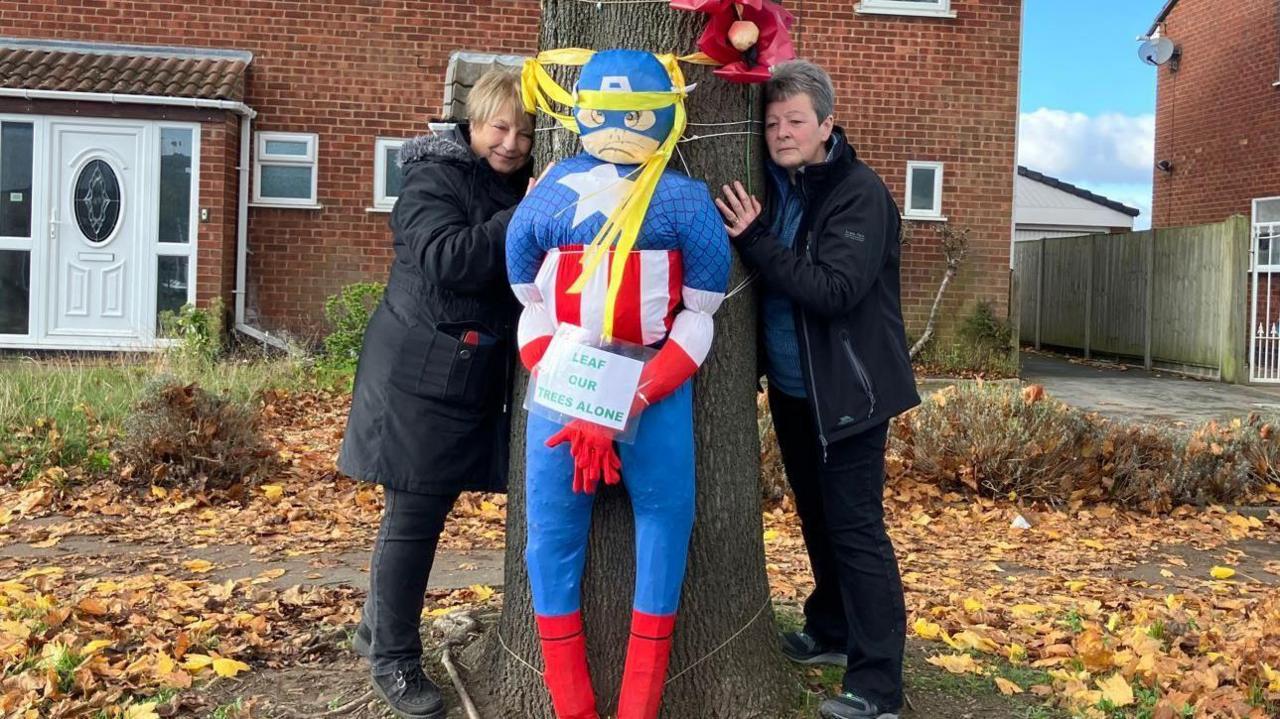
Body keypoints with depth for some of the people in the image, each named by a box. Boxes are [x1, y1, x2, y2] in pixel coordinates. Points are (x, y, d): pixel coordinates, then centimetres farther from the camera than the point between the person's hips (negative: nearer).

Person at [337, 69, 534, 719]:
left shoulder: (519, 189, 13)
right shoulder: (434, 179, -9)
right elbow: (448, 259, -24)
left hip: (476, 378, 7)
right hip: (422, 376, -7)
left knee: (422, 511, 15)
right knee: (414, 516, 0)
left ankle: (377, 628, 33)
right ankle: (394, 660, 14)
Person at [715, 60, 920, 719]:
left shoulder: (860, 193, -15)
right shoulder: (775, 189, 6)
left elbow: (835, 291, -25)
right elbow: (768, 280, 9)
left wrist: (755, 241, -26)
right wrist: (749, 237, -9)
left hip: (847, 391, -7)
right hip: (791, 388, 7)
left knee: (856, 530, -5)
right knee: (817, 518, 19)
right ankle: (831, 632, 35)